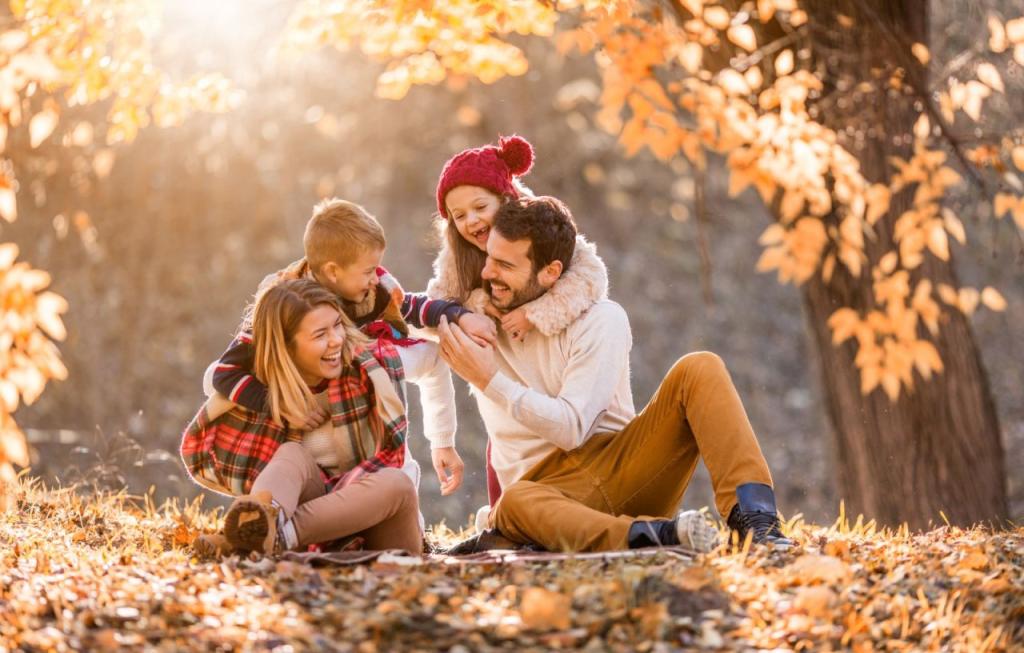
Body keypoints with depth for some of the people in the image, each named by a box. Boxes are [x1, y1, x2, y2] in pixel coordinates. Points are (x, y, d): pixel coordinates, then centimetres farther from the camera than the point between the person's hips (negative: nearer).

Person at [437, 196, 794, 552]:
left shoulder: (600, 319, -3)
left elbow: (572, 427, -12)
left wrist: (490, 380, -14)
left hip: (623, 472, 0)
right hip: (547, 489, 0)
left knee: (700, 369, -20)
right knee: (514, 504, -40)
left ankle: (752, 516, -34)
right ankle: (660, 534, -58)